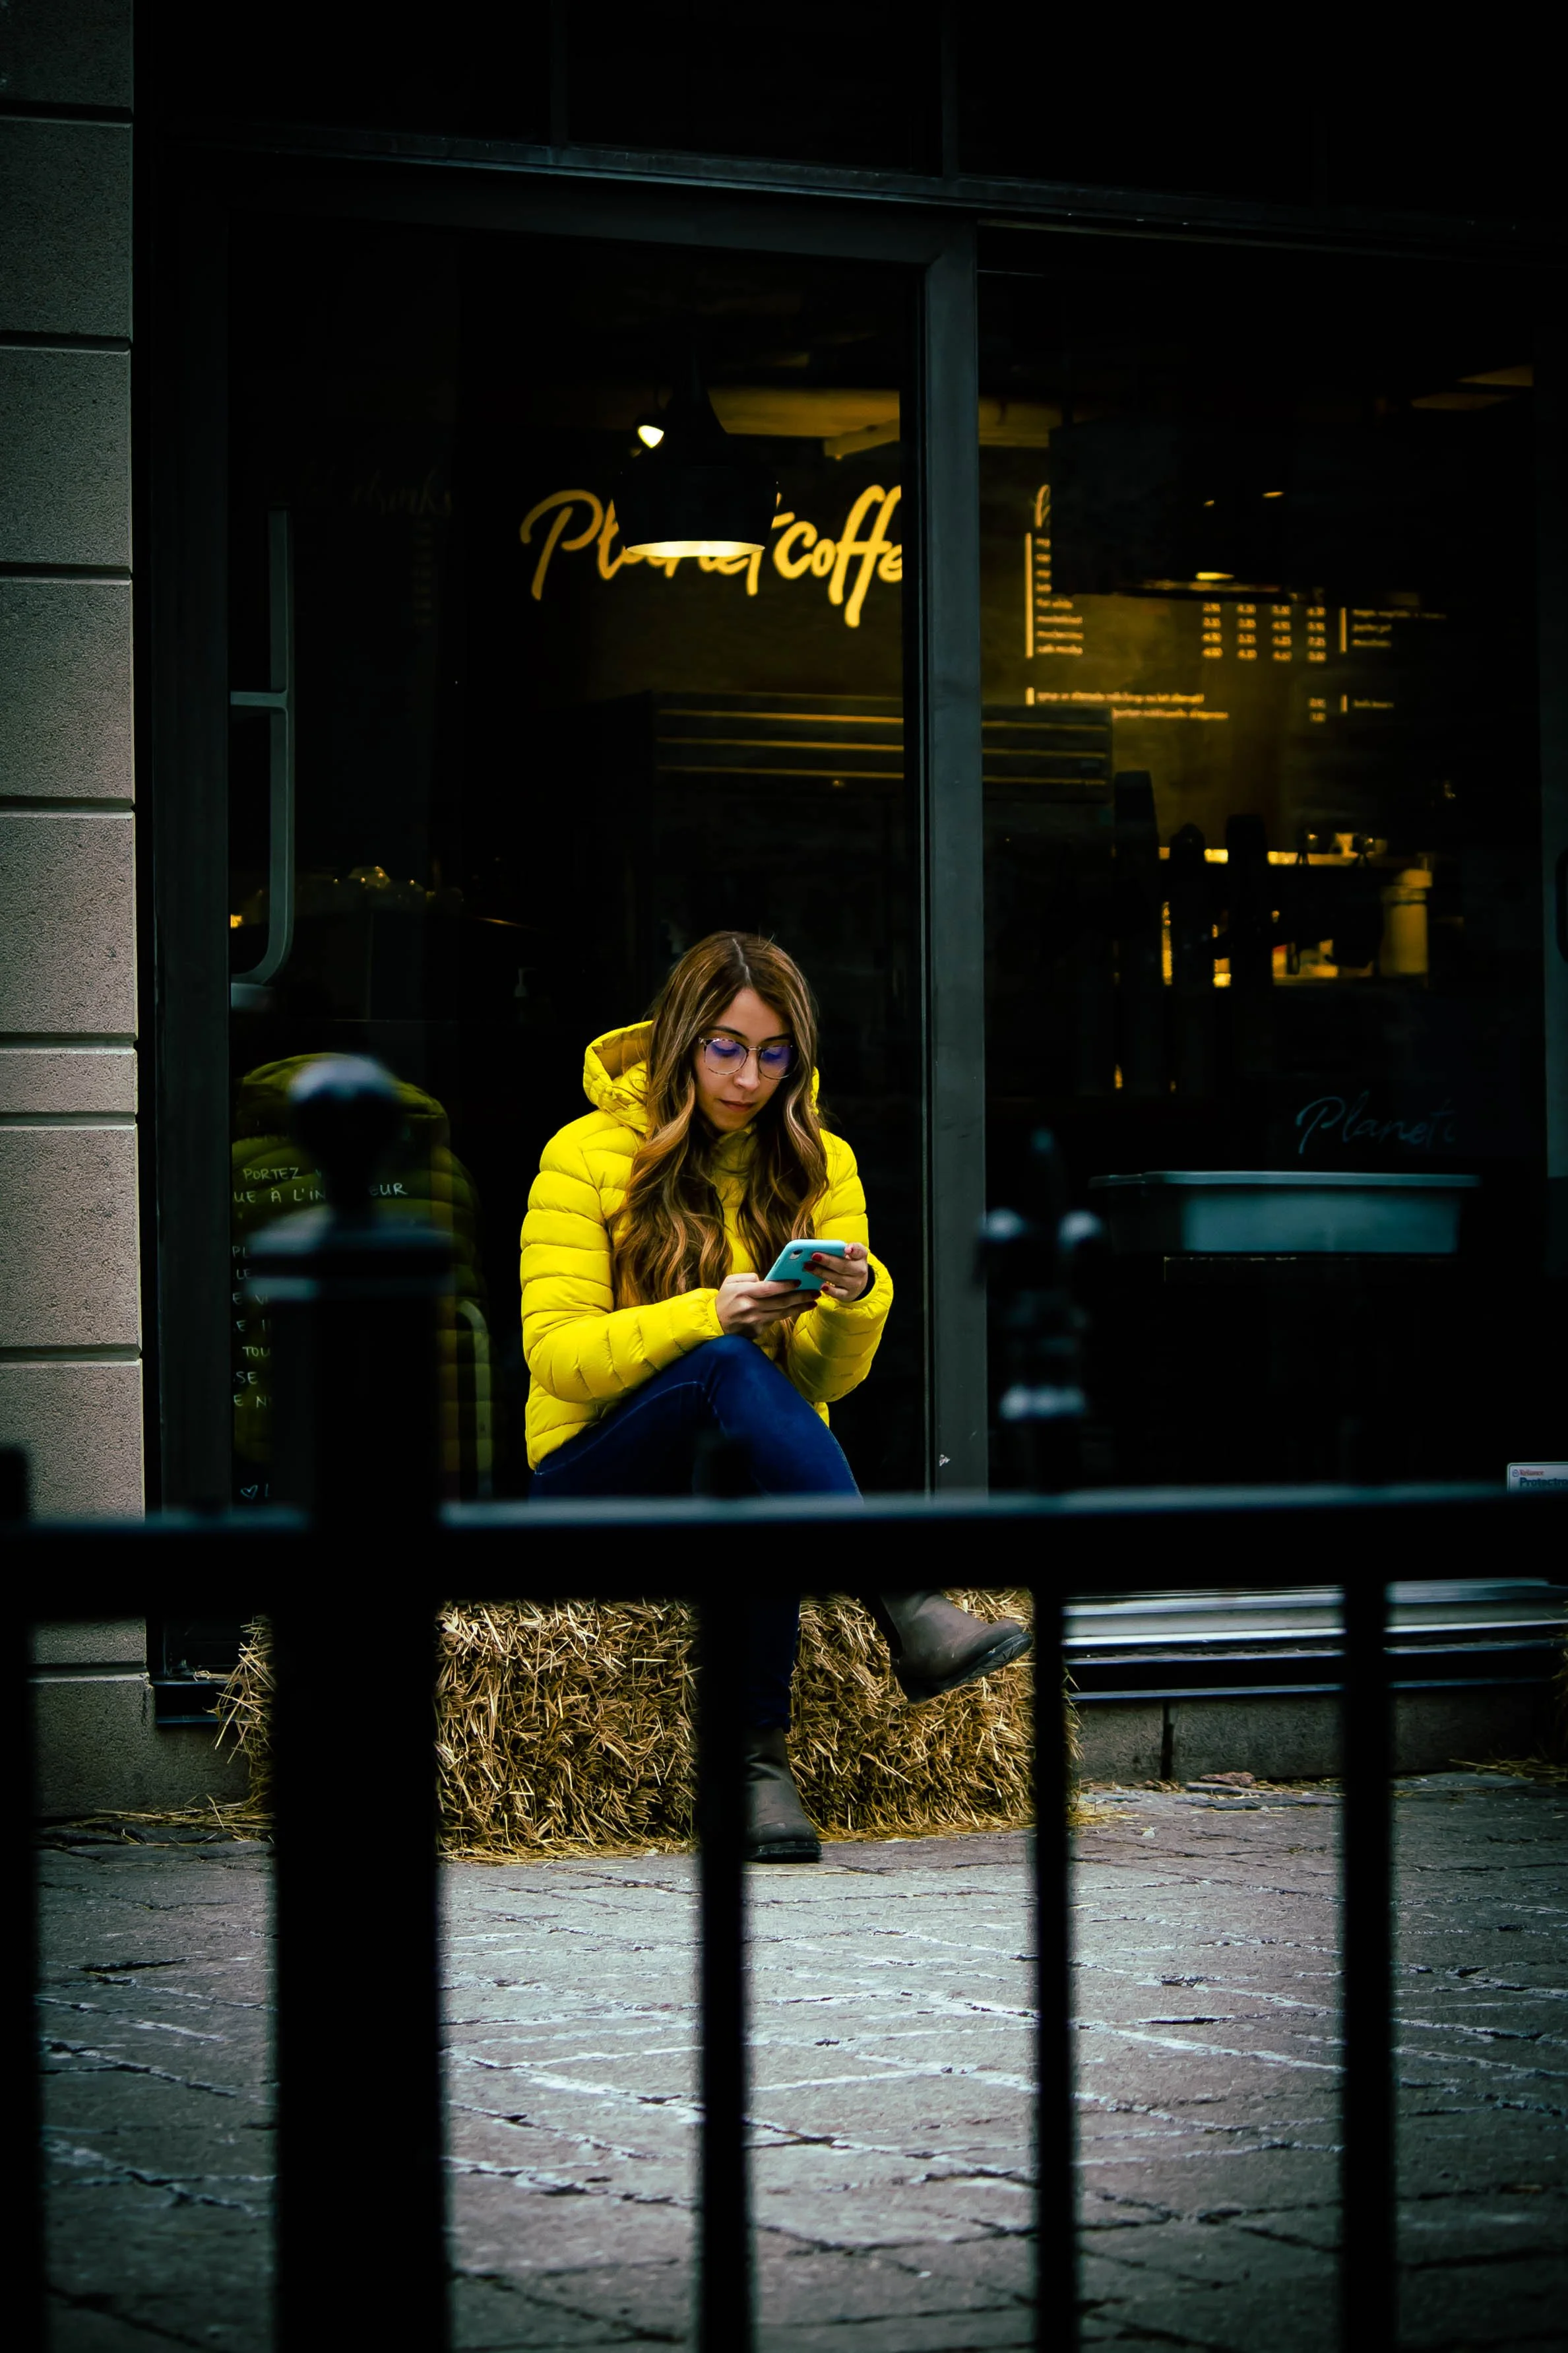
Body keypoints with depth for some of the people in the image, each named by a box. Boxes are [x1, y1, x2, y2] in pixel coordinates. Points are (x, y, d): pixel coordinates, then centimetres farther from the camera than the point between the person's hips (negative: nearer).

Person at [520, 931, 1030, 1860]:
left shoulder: (819, 1163, 7)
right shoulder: (588, 1156, -3)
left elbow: (830, 1377, 0)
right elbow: (553, 1352, -12)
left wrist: (858, 1297, -23)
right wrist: (705, 1316, -28)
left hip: (758, 1462, 3)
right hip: (597, 1483, -3)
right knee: (729, 1366, -38)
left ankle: (760, 1752, -45)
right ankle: (911, 1617, -49)